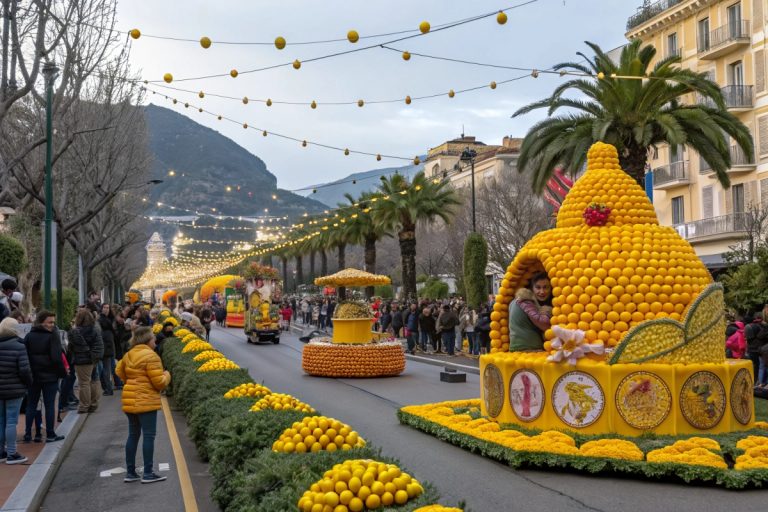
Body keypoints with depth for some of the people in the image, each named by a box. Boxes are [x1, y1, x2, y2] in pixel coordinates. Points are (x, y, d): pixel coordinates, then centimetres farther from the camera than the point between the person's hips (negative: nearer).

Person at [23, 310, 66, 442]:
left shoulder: (29, 336, 4)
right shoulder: (52, 336, -12)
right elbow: (57, 357, -17)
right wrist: (63, 373, -7)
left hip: (33, 375, 5)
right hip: (50, 376, -5)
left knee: (31, 405, 13)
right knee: (49, 405, 3)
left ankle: (27, 434, 15)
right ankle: (50, 435, 7)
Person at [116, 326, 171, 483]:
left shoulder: (128, 355, 10)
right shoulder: (150, 356, -16)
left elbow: (120, 372, 22)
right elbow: (159, 382, -17)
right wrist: (166, 375, 2)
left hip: (130, 401, 8)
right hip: (146, 402, -8)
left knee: (133, 435, 14)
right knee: (149, 436, -2)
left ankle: (130, 472, 19)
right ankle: (147, 473, 1)